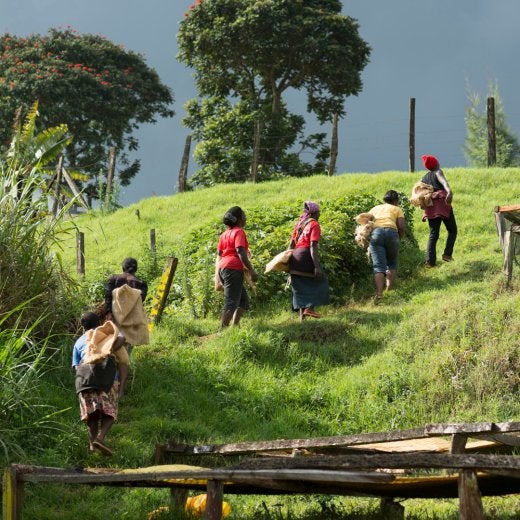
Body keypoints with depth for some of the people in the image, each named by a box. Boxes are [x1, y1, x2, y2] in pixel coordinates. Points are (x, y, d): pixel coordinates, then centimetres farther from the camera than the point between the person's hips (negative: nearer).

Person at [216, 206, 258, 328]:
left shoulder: (224, 234, 20)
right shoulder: (239, 232, -5)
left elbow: (219, 255, 20)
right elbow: (240, 252, -16)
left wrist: (217, 274, 22)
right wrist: (251, 270, -19)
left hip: (223, 268, 9)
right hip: (234, 269, -9)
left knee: (244, 301, 14)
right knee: (231, 303, -12)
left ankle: (235, 326, 5)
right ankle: (223, 330, -18)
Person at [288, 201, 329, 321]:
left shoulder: (299, 223, 19)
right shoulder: (314, 224, -5)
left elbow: (291, 244, 17)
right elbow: (313, 246, -15)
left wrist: (289, 262, 20)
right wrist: (317, 266, -19)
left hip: (295, 256, 7)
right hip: (306, 256, -7)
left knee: (300, 287, 12)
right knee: (319, 281, 5)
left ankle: (302, 314, 11)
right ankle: (310, 307, -8)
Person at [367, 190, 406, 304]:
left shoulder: (375, 208, 30)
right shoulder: (397, 209, 23)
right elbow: (401, 227, 8)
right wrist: (399, 238, 24)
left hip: (375, 233, 1)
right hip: (391, 232, -1)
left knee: (378, 265, -7)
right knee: (392, 262, 22)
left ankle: (379, 293, -24)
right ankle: (390, 287, 15)